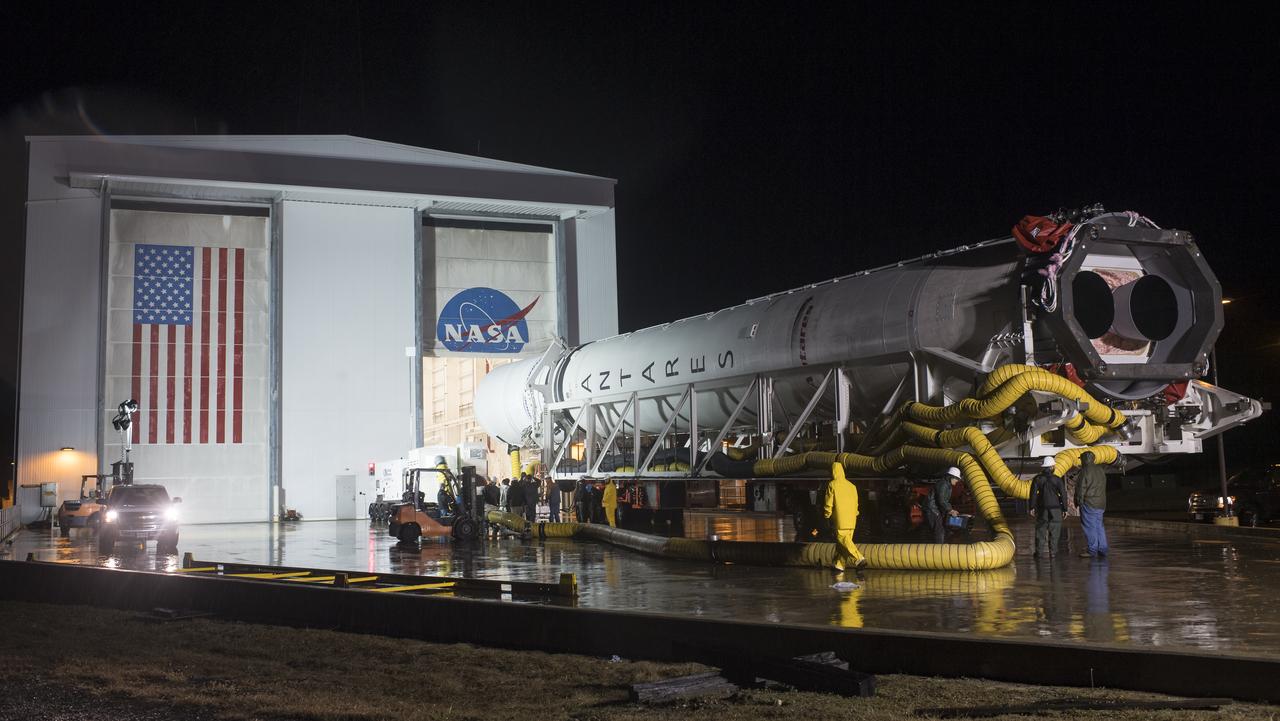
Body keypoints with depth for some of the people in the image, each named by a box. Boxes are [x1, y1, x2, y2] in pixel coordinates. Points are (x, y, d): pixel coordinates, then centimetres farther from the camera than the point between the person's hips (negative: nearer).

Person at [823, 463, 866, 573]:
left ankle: (859, 559, -26)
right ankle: (840, 565, 15)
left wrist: (827, 516, 8)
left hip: (840, 519, -7)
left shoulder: (832, 485, -5)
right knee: (846, 541, 10)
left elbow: (828, 503, -4)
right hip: (851, 520, 7)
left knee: (843, 540, -10)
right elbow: (855, 503, 16)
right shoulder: (851, 485, 12)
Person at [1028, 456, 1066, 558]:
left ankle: (1038, 552, 5)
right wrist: (1065, 508, 4)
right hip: (1055, 508, -1)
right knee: (1054, 531, 4)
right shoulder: (1057, 479, -4)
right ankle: (1052, 552, 3)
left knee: (1040, 530, 6)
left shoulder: (1037, 479, 0)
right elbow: (1063, 494, -3)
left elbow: (1033, 493, -1)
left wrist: (1032, 507, 5)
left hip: (1042, 508, 1)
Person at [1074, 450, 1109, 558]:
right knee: (1099, 526, 12)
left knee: (1089, 527, -4)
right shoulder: (1101, 471, 14)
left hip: (1089, 503, -8)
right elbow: (1103, 488, 17)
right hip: (1101, 503, 8)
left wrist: (1078, 501, -4)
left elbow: (1081, 488, -13)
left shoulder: (1085, 471, -12)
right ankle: (1102, 550, 10)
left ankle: (1092, 551, -4)